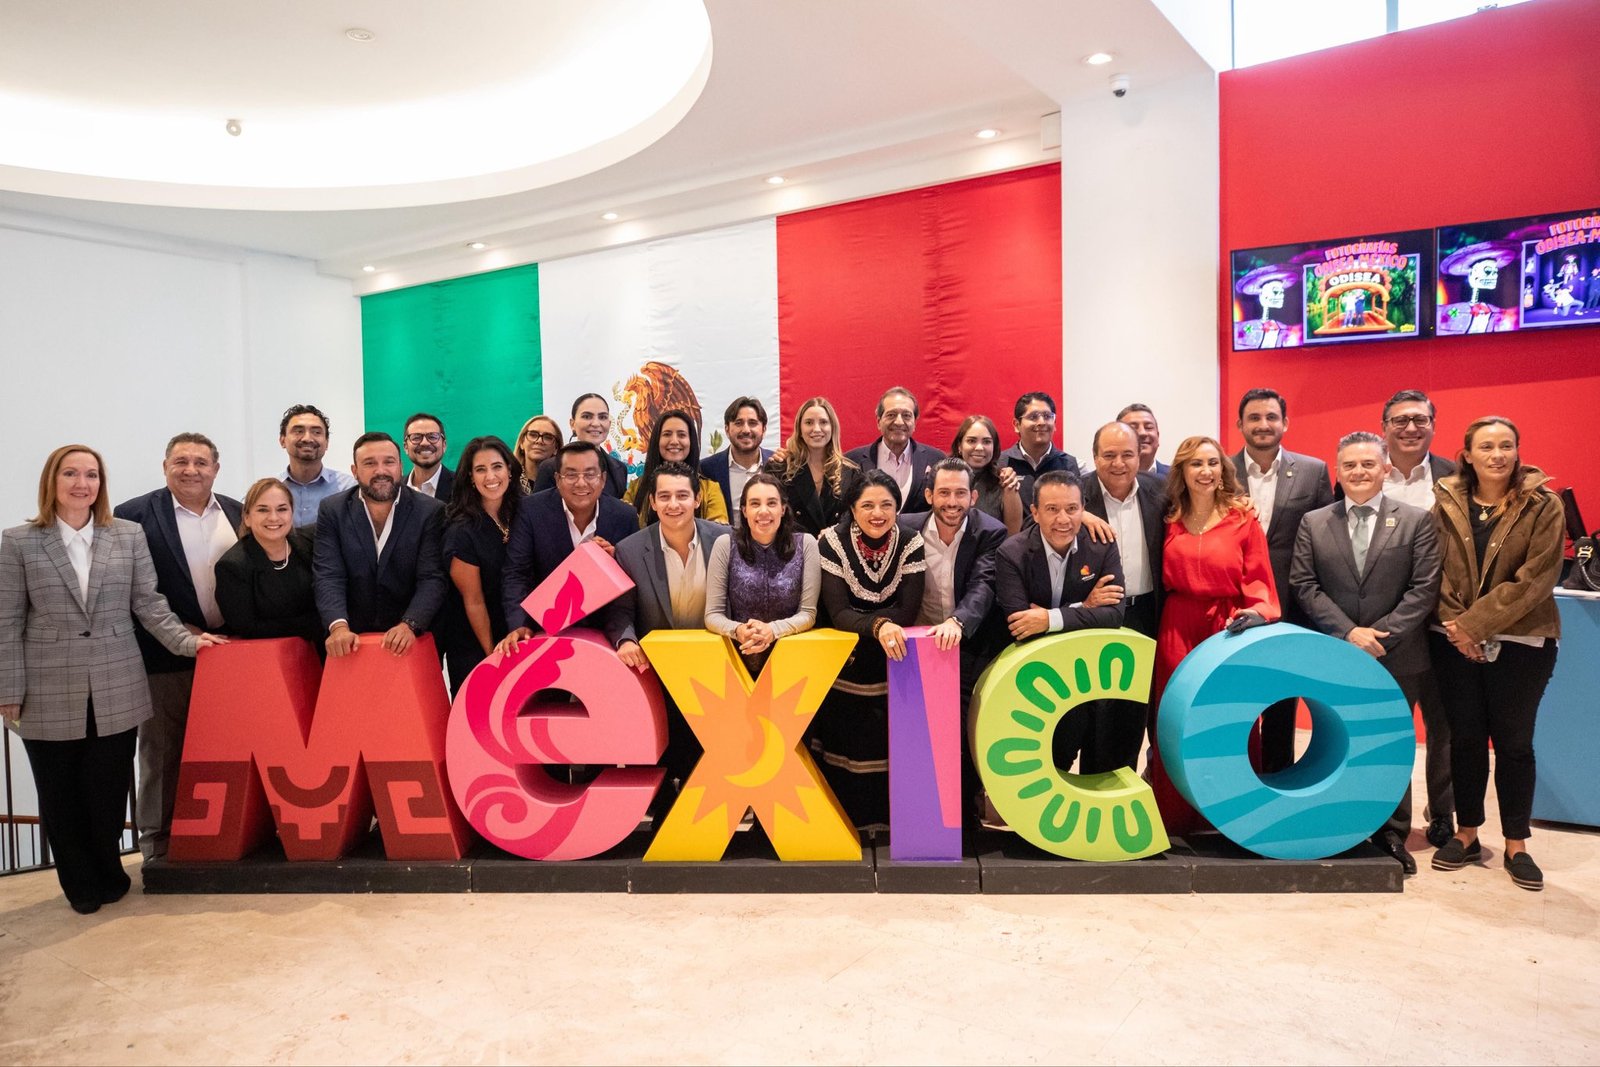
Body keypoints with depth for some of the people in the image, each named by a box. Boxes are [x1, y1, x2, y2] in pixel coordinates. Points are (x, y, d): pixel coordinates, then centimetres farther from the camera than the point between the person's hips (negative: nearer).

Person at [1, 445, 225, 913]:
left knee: (110, 790, 9)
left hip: (115, 692, 1)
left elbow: (149, 605, 4)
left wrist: (187, 641, -9)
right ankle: (80, 883, 27)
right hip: (50, 696, -1)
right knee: (61, 795, 10)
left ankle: (108, 874, 30)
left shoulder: (129, 536, 3)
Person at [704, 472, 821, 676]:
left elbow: (808, 613, -2)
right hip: (739, 657, 0)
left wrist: (772, 630, -20)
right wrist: (738, 631, -22)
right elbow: (712, 614, -2)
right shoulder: (725, 545, -2)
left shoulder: (805, 544, -2)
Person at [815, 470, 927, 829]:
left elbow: (908, 611, -11)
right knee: (848, 738, -8)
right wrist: (878, 626, -35)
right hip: (844, 663, -1)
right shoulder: (832, 541, -11)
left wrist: (866, 627, -21)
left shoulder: (910, 544, -7)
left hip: (892, 657, 1)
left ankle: (890, 812, 12)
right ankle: (848, 813, 10)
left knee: (892, 737, -7)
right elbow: (838, 613, -18)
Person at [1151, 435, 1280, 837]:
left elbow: (1258, 581, -3)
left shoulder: (1244, 520, 0)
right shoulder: (1170, 520, 8)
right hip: (1177, 633, 2)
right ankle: (1177, 817, 20)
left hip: (1228, 631, -2)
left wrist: (1258, 611, -21)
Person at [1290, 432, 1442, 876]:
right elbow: (1304, 585, -2)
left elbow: (1423, 589, -6)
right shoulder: (1313, 523, 3)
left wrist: (1381, 635, -14)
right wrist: (1348, 632, -13)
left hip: (1397, 658, -1)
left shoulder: (1416, 521, 0)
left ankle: (1392, 834, 24)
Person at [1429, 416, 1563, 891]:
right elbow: (1435, 571, 0)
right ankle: (1466, 835, 22)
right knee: (1465, 737, 9)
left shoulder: (1543, 506, -5)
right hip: (1455, 642, 2)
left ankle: (1516, 846, 19)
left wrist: (1477, 622, -16)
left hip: (1521, 643, -2)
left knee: (1514, 741, 6)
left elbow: (1537, 578, -12)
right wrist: (1457, 627, -10)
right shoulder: (1446, 503, 2)